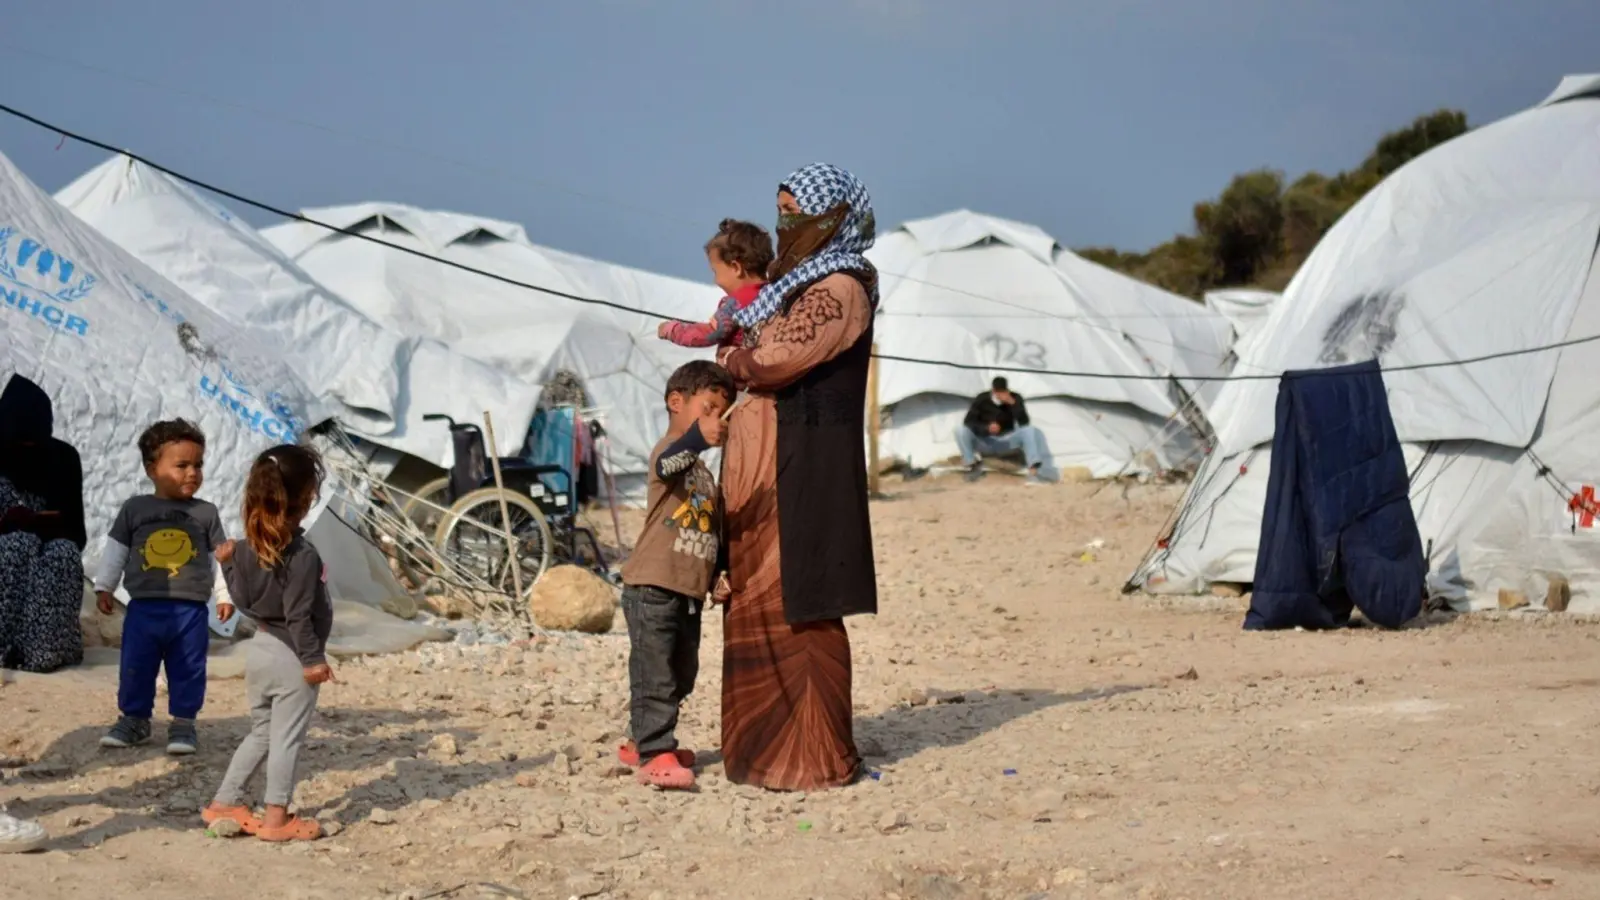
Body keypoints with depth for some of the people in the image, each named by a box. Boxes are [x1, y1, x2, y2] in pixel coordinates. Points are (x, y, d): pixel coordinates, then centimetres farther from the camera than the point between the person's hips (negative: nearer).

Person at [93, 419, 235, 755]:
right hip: (144, 608, 0)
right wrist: (103, 587, 8)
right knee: (135, 668, 7)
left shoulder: (206, 514, 3)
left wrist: (225, 595, 5)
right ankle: (134, 719, 22)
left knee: (187, 670, 5)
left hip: (189, 611, 0)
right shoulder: (134, 509, 2)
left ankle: (183, 723, 16)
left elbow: (220, 557, 7)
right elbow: (115, 550, 9)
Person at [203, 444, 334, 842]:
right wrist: (313, 659, -15)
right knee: (287, 738, 2)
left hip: (260, 649, 8)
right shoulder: (302, 554, -20)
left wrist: (228, 564, 16)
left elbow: (243, 600, 10)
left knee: (261, 732, 20)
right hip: (291, 657, -8)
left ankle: (224, 803, 24)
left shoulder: (249, 548, 2)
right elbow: (298, 615, -20)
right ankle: (276, 818, 6)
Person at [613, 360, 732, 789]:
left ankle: (643, 741, 28)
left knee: (680, 676, 16)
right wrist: (699, 439, -55)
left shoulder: (704, 472, 21)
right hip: (652, 588, -9)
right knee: (654, 675, -9)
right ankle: (655, 755, -9)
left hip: (690, 592, 9)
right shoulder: (669, 451, -9)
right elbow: (668, 464, -35)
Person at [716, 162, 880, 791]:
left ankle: (818, 756, 1)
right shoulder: (799, 279, 19)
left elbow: (777, 359, -19)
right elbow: (758, 348, 19)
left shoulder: (842, 289, -11)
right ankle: (772, 745, 19)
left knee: (801, 608, -5)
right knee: (760, 602, 11)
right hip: (769, 463, 9)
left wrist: (736, 360, 0)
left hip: (808, 466, -9)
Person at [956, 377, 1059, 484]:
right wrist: (987, 428, -32)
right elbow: (968, 422, -14)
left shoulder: (1015, 398, -7)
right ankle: (973, 466, -14)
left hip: (1006, 441, 1)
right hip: (985, 442, -1)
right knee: (961, 431, -29)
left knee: (1029, 430, -27)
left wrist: (1013, 403, -30)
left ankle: (1034, 471, -40)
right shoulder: (982, 399, -9)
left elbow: (1024, 422, -18)